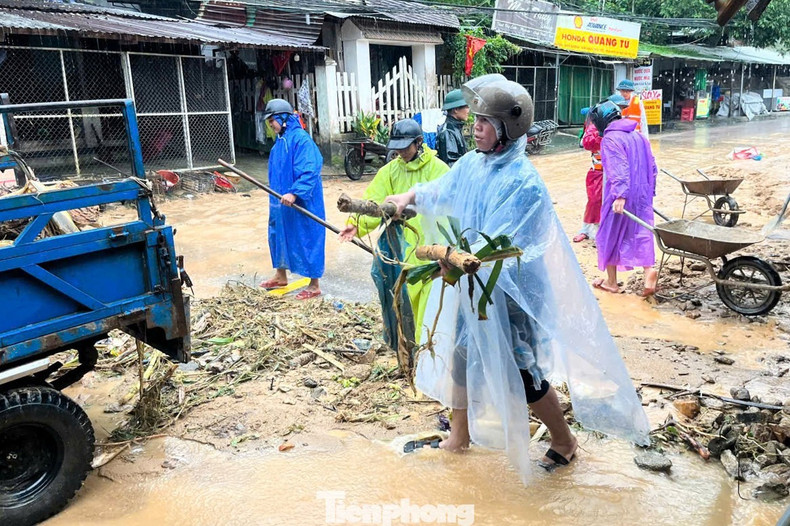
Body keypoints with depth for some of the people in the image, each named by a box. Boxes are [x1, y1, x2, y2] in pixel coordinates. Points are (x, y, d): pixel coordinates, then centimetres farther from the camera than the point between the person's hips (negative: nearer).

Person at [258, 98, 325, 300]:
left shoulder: (301, 139, -18)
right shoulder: (281, 140, 11)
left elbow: (309, 171, -26)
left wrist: (295, 193, -33)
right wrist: (276, 195, 20)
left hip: (301, 203, -10)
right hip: (281, 201, 10)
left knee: (307, 239, 0)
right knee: (278, 235, 18)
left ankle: (314, 286, 10)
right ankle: (280, 276, 36)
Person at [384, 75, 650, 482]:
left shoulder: (524, 182, -22)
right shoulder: (471, 164, 0)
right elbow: (442, 192, 20)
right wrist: (411, 195, 4)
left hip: (511, 292, -7)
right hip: (471, 286, 7)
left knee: (522, 373, 4)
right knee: (460, 356, 17)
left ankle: (564, 441, 31)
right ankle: (460, 436, 41)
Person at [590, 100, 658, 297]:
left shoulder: (610, 139, -12)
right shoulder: (638, 135, 13)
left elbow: (619, 169, -23)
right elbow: (652, 167, 15)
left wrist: (620, 195, -29)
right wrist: (650, 191, 20)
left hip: (620, 196, -7)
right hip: (643, 195, 7)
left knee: (610, 235, 7)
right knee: (641, 232, 9)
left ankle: (611, 282, 16)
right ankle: (649, 269, -11)